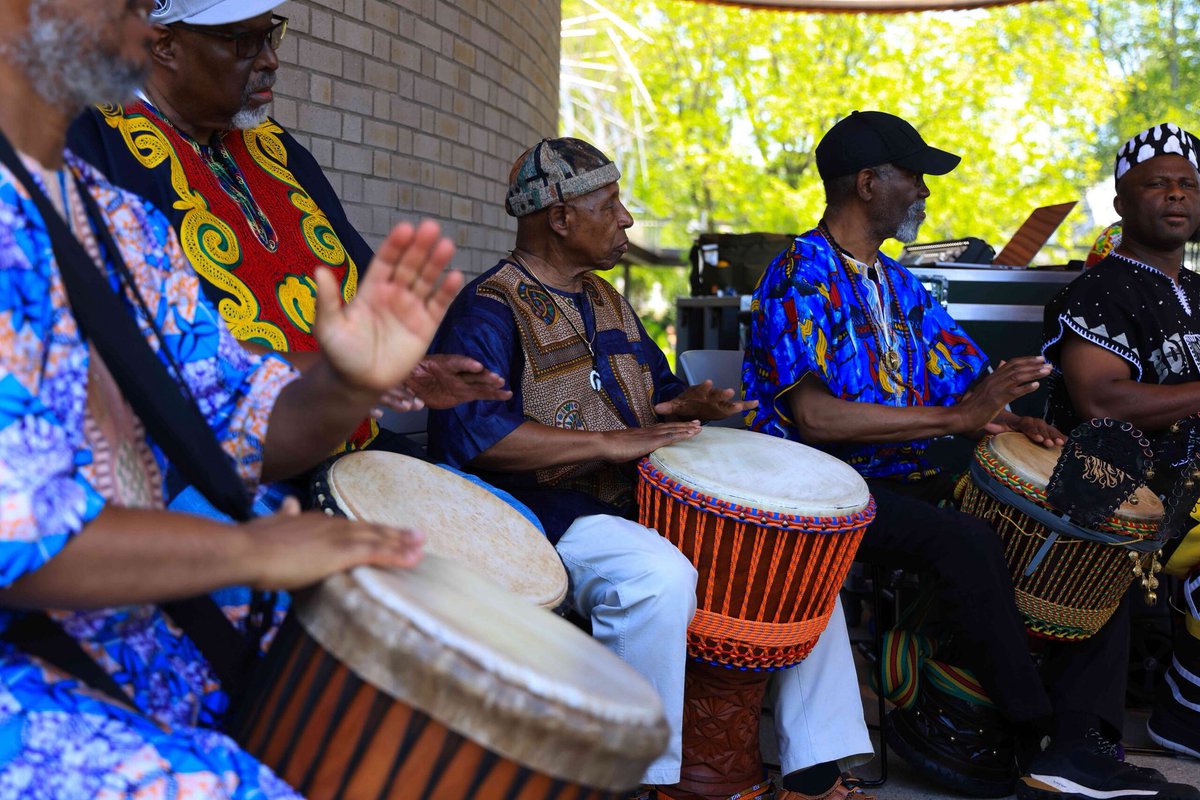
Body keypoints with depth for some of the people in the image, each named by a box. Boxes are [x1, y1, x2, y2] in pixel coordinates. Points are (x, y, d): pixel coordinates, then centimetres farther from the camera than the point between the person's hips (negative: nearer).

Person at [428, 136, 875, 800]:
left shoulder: (604, 298, 19)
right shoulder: (489, 309, -11)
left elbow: (657, 391, 29)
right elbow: (468, 430, -27)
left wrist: (696, 404, 3)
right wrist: (609, 443, -26)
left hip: (643, 498, 9)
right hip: (553, 513, -9)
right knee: (659, 574, -38)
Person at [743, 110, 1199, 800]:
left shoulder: (899, 285, 19)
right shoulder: (800, 278, -8)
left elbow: (963, 384, 15)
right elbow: (815, 416, -22)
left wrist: (1011, 419, -9)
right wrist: (955, 417, -23)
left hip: (913, 482, 8)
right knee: (967, 541, -33)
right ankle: (1032, 734, -12)